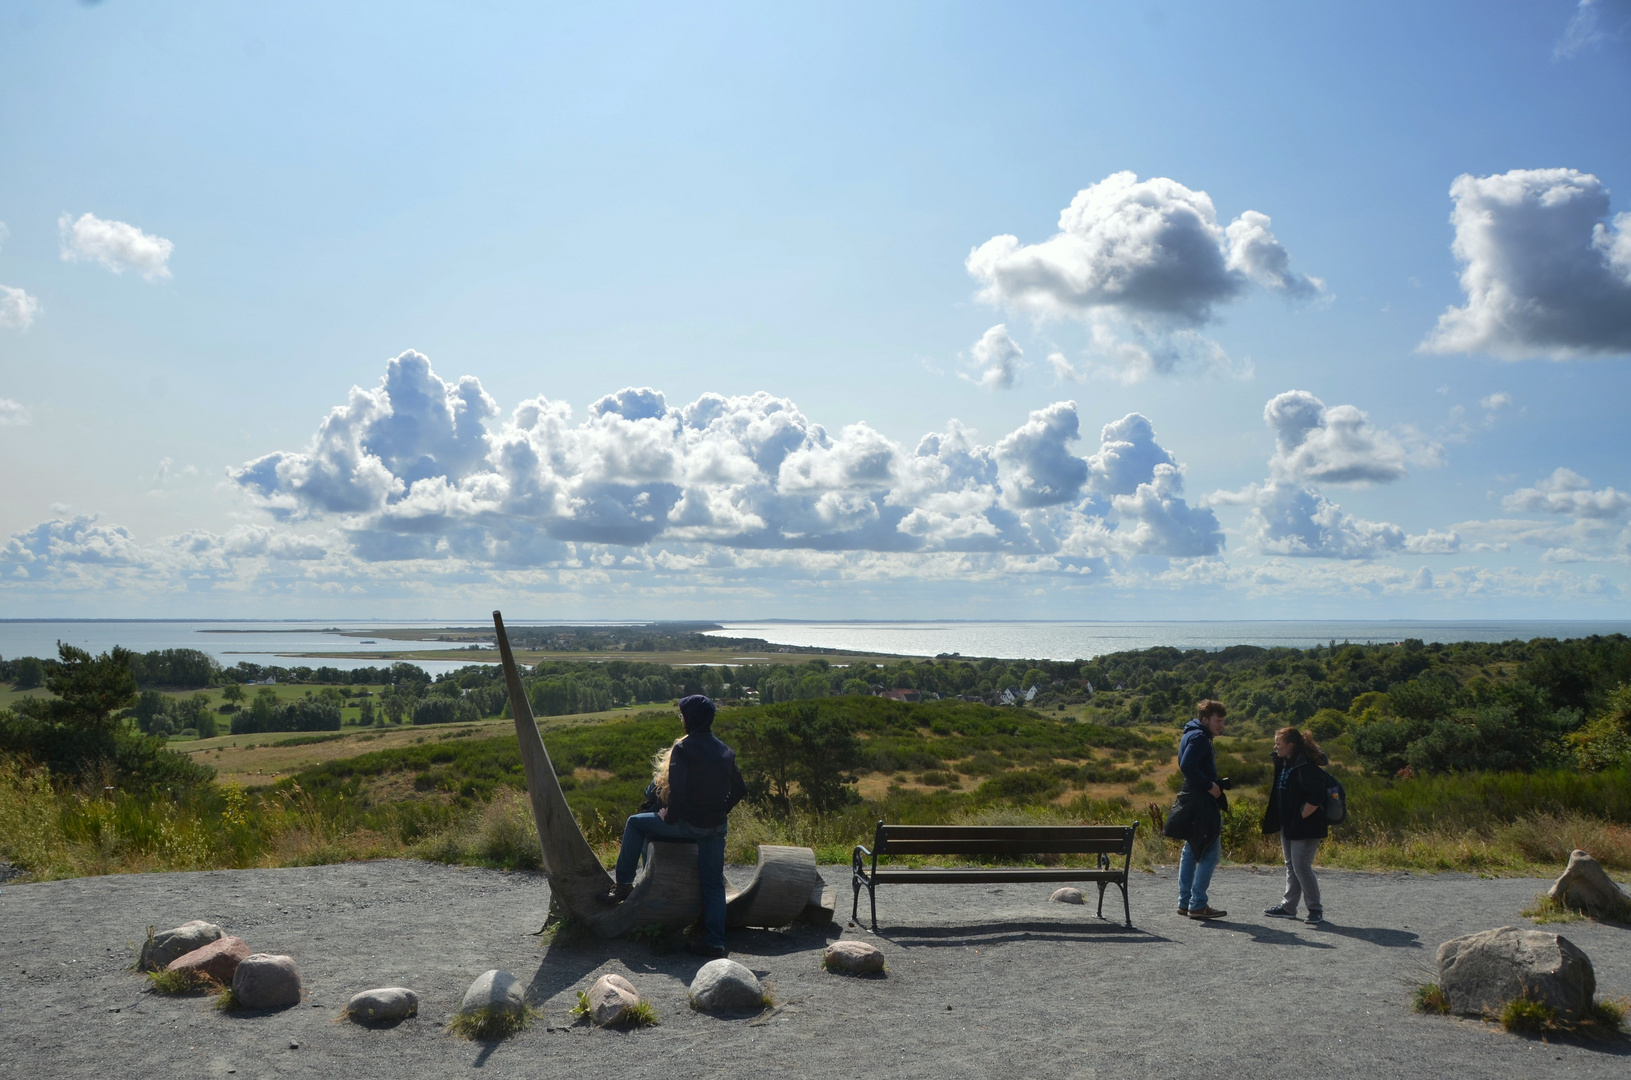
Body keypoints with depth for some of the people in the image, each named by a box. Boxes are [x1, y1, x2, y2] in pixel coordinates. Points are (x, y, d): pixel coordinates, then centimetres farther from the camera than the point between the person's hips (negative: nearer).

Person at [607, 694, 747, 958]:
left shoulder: (683, 748, -12)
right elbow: (740, 789, 14)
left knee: (635, 824, 14)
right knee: (713, 883, 11)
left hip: (689, 824, -6)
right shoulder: (725, 752, 8)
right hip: (717, 826, 6)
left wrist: (669, 817, -4)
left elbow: (677, 790, -20)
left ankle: (624, 883, 19)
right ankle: (715, 943, 9)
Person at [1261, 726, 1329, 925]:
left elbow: (1315, 798, -25)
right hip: (1288, 826, 10)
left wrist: (1301, 817, -18)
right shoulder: (1283, 764, 10)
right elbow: (1279, 794, 19)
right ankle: (1288, 907, 22)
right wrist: (1271, 822, 11)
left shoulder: (1306, 767, -19)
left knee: (1301, 867, -6)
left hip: (1305, 828, -10)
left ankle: (1316, 909, 6)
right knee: (1291, 866, 14)